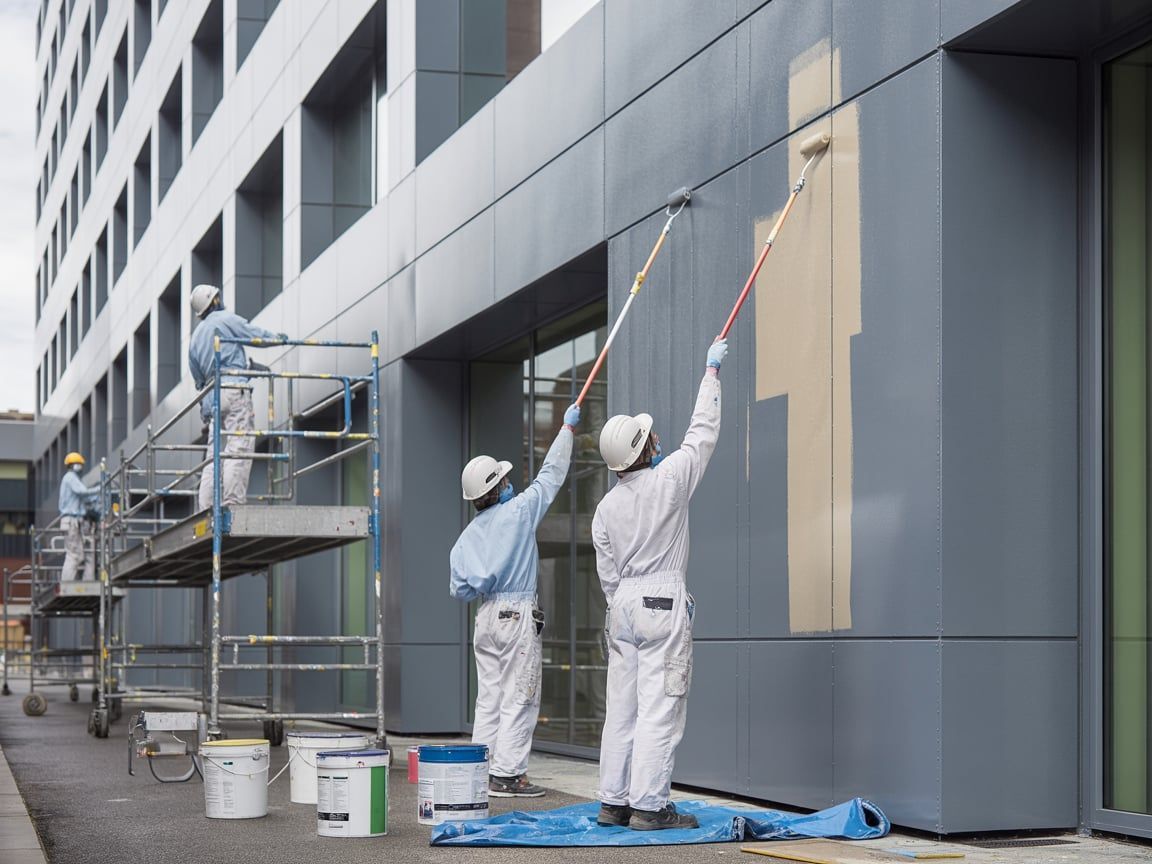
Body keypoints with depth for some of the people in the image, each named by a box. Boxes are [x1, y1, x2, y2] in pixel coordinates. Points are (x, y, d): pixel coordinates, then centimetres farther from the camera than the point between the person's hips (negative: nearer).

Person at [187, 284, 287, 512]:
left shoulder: (195, 337, 22)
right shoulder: (226, 319, 2)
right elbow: (255, 334, 2)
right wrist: (278, 337, 20)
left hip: (211, 397, 7)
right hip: (234, 390, -7)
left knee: (215, 452, 7)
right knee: (240, 447, -12)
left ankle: (206, 506, 0)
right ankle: (232, 502, -22)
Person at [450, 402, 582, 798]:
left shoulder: (468, 535, 9)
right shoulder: (519, 511, -6)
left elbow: (460, 590, 9)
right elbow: (551, 475, 3)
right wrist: (566, 428, 13)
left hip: (486, 617, 6)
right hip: (518, 616, -6)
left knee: (489, 698, 10)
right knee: (519, 699, -4)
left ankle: (481, 771, 12)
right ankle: (507, 775, -7)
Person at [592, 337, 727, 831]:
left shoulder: (605, 507, 7)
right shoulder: (668, 480, -8)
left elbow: (608, 574, 10)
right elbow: (702, 433, 3)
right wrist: (711, 371, 13)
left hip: (623, 606, 6)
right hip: (663, 603, -6)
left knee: (621, 709, 9)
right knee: (659, 709, -6)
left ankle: (613, 802, 11)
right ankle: (649, 806, -9)